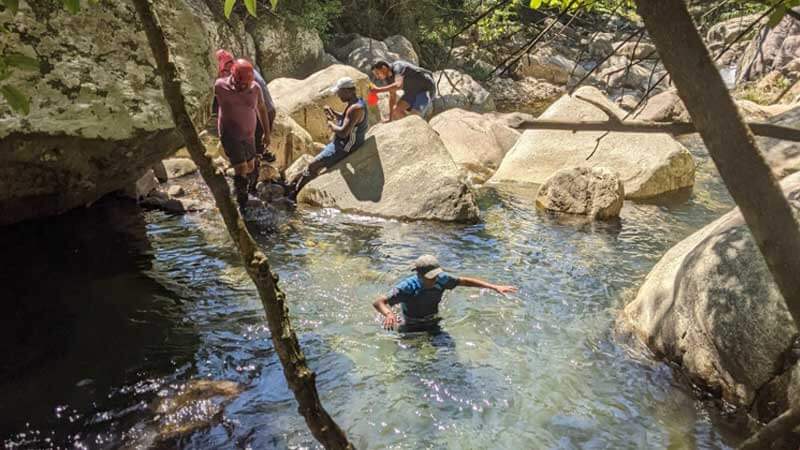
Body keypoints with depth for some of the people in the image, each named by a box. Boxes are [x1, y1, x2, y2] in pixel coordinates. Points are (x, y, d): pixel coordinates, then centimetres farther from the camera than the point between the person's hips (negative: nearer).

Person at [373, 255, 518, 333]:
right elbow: (378, 302, -36)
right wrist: (388, 314, -60)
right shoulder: (407, 287, -33)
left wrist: (495, 287, -11)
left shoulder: (441, 279, -20)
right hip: (412, 329, -4)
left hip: (432, 326, 4)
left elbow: (464, 281, -7)